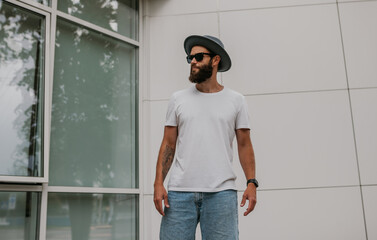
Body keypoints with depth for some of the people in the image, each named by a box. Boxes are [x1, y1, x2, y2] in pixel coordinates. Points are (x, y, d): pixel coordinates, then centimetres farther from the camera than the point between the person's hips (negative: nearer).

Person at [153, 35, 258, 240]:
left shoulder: (236, 100, 8)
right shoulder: (178, 99, 10)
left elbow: (244, 145, 7)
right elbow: (168, 144, 8)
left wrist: (251, 182, -4)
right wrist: (158, 183, -1)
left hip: (221, 192, -1)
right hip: (179, 192, 1)